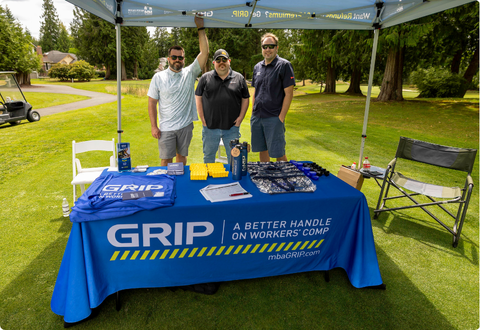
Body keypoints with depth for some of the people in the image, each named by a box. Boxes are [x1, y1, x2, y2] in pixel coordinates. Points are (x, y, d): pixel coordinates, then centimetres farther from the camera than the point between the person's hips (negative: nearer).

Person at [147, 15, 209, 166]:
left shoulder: (190, 73, 3)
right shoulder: (158, 77, 1)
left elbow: (204, 52, -5)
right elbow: (152, 103, 1)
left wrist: (201, 28, -10)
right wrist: (154, 126, -6)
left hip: (186, 126, 2)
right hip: (166, 128, -1)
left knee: (182, 157, 14)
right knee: (166, 160, 1)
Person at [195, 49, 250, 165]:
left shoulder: (239, 78, 6)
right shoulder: (205, 78, 5)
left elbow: (245, 99, 9)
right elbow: (198, 98, 6)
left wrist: (240, 118, -1)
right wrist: (202, 119, -2)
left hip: (232, 127, 0)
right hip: (210, 126, 0)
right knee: (208, 156, 12)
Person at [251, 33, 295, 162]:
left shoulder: (284, 65, -4)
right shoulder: (257, 67, 14)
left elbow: (289, 94, -9)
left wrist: (281, 117, -14)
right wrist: (253, 113, 12)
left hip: (273, 118, -6)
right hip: (257, 117, 6)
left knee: (278, 153, -3)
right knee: (262, 150, 13)